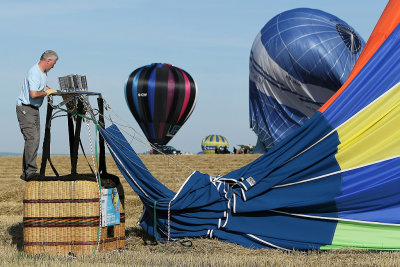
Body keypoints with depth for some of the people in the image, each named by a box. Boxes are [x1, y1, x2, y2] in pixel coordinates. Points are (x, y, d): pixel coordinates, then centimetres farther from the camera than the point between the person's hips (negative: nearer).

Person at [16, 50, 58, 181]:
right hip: (25, 109, -10)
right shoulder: (34, 73, -21)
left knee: (35, 140, 7)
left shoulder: (44, 72, 12)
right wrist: (46, 92, -16)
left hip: (34, 109, 10)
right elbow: (34, 94, -31)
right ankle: (30, 171, -20)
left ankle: (26, 173, 11)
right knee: (32, 139, -18)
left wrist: (50, 89, 12)